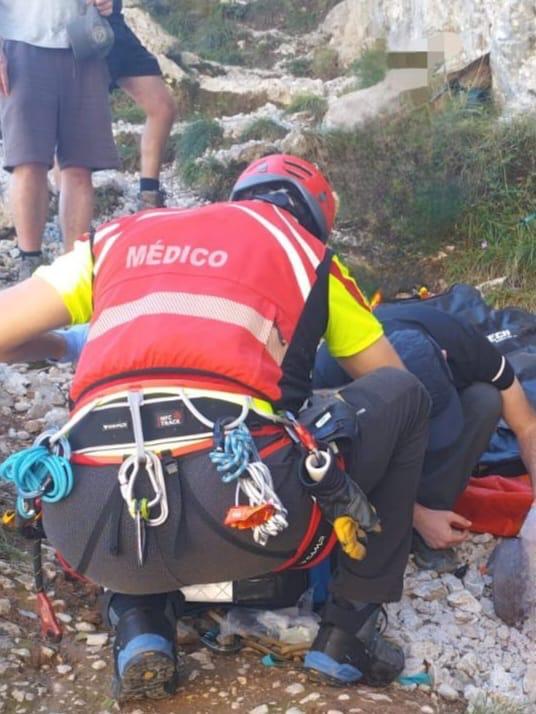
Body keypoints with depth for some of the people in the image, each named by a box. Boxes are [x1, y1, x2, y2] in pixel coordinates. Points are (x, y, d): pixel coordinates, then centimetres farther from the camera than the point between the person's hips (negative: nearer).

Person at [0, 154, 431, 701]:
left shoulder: (123, 237, 25)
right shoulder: (306, 251, 21)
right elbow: (391, 387, 30)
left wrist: (58, 345, 47)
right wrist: (417, 505, 48)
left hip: (91, 530, 3)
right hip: (244, 512, -3)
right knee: (402, 394, 22)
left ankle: (138, 622, 17)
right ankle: (348, 634, 21)